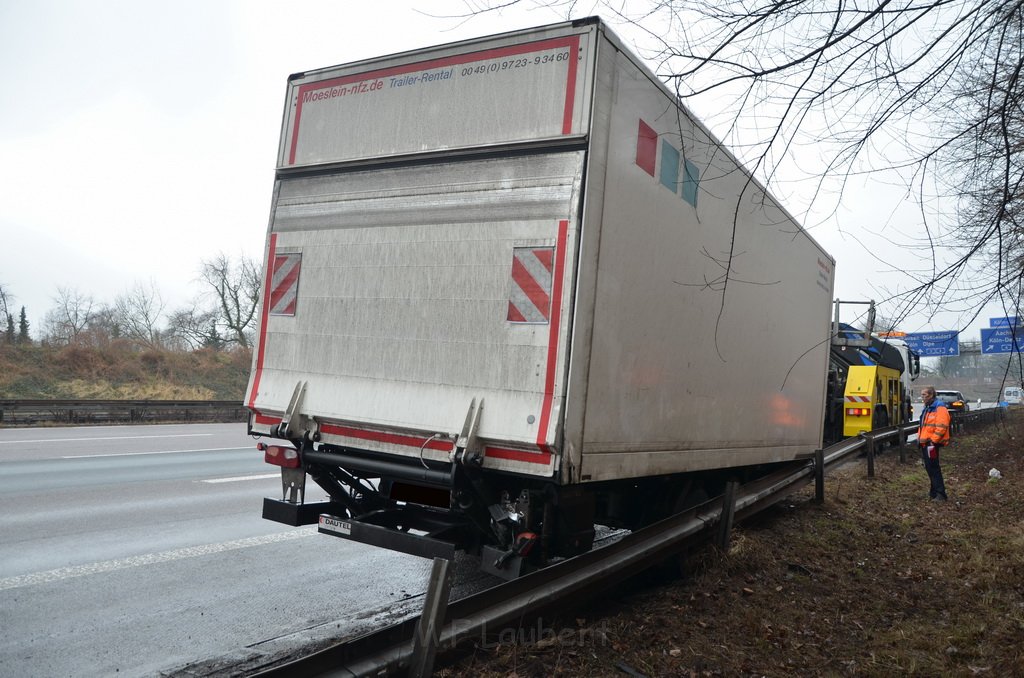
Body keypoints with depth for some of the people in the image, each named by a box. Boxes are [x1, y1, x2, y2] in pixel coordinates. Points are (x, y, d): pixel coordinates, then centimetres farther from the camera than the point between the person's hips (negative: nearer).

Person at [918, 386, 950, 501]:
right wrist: (919, 437, 18)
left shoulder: (939, 408, -13)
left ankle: (940, 494, -6)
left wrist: (933, 440, -21)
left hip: (932, 444, -10)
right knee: (929, 468, 14)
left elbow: (941, 427, -22)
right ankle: (934, 491, 23)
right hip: (925, 443, 10)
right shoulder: (927, 408, 19)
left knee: (933, 468, -9)